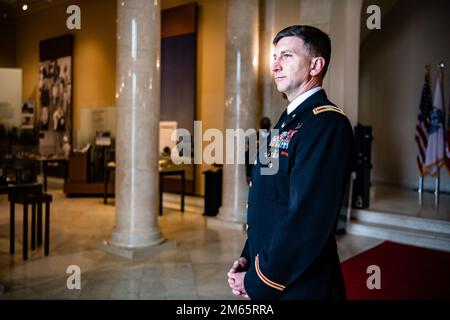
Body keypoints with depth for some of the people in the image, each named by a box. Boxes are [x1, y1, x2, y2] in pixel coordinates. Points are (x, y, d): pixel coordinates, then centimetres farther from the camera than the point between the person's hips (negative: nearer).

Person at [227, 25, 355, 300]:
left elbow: (308, 218, -27)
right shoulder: (286, 122, 9)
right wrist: (248, 257, 2)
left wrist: (257, 281, -18)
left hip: (301, 287, -8)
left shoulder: (327, 124, -20)